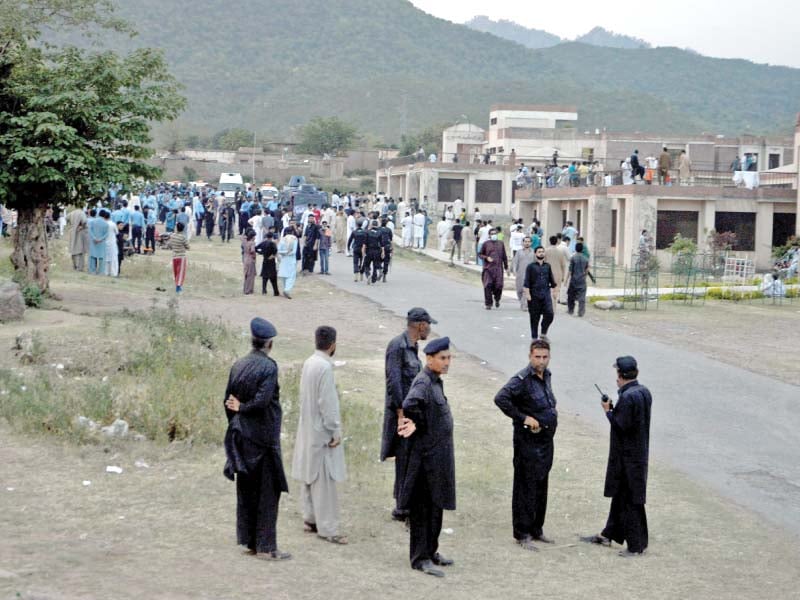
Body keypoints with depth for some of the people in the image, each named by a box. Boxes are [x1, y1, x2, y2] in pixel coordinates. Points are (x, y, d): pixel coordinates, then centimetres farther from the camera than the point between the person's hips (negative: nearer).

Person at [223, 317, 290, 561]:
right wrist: (243, 408, -4)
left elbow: (228, 401, 6)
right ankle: (265, 547, 4)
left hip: (241, 438, 6)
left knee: (246, 491, 14)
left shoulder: (238, 366, 3)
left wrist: (236, 422, 15)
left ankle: (248, 542, 21)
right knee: (267, 492, 1)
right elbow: (262, 400, -22)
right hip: (263, 437, -6)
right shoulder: (269, 366, -15)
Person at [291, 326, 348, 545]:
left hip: (307, 429, 9)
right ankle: (327, 528, -1)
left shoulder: (308, 363, 5)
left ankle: (310, 519, 24)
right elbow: (327, 403, -21)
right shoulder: (325, 367, -21)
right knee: (324, 480, -4)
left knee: (309, 476, 15)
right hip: (321, 431, -9)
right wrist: (335, 432, -14)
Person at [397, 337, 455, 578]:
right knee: (423, 507, -1)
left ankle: (430, 552, 28)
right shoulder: (423, 382, -18)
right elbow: (410, 404, -37)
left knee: (435, 505, 17)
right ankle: (421, 558, 5)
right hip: (426, 454, -9)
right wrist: (418, 425, -20)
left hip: (439, 454, 9)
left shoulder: (436, 381, 11)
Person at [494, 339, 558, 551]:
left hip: (546, 440, 8)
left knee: (541, 487, 15)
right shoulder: (522, 379, -17)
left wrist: (552, 413, 6)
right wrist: (523, 418, -25)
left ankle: (536, 530, 26)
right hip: (528, 441, -8)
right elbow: (501, 398, -29)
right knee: (526, 488, -2)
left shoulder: (546, 375, 9)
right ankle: (522, 535, 5)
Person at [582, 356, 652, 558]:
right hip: (639, 452, 9)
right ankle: (608, 534, 32)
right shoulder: (644, 392, 6)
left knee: (630, 500, -1)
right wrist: (614, 409, 9)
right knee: (620, 494, 19)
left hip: (628, 456, -9)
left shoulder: (627, 397, -23)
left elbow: (621, 425, -23)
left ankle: (637, 545, 7)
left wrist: (608, 411, -8)